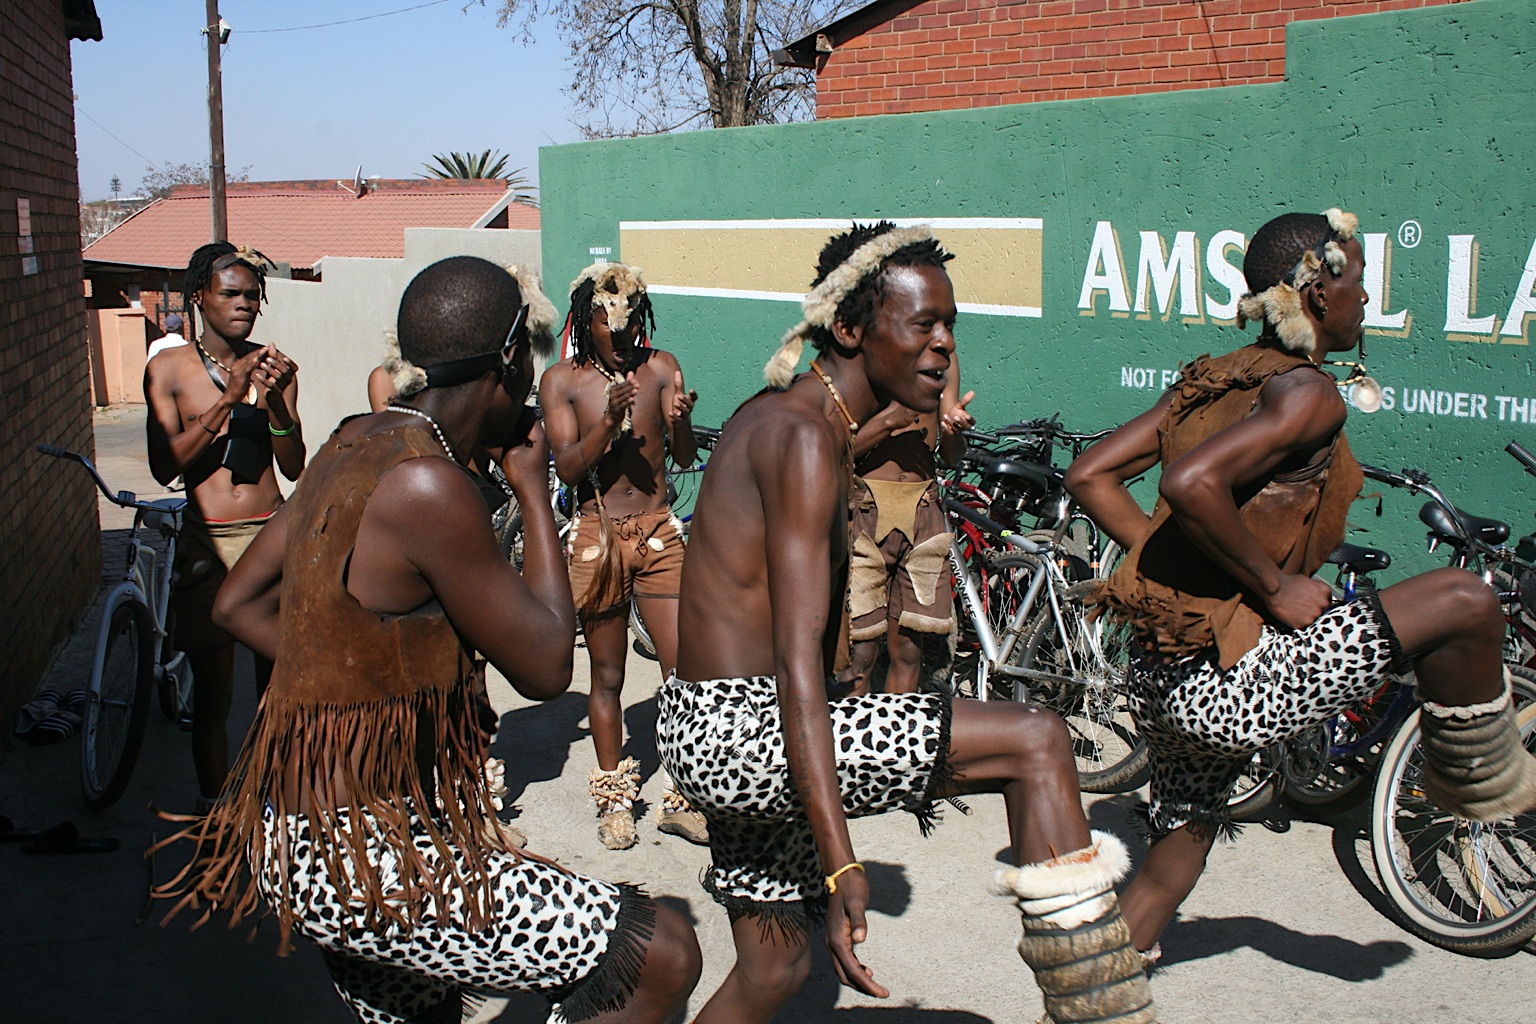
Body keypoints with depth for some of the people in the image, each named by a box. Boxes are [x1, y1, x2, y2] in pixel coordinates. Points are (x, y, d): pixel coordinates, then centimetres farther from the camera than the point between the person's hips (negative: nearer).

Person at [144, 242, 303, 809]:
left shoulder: (273, 367, 6)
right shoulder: (168, 369, 1)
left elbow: (293, 466, 1)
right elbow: (165, 465, -10)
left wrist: (274, 400, -16)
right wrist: (227, 399, -18)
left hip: (271, 534, 2)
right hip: (206, 543, -1)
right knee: (211, 691, 4)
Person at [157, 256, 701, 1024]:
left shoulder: (353, 444, 5)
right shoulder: (427, 485, -23)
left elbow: (238, 603, 15)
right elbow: (545, 667, -15)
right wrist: (534, 493, -5)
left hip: (301, 834, 10)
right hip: (361, 859, -10)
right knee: (663, 958, -11)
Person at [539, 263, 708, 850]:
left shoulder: (659, 368, 2)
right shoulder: (561, 380, -2)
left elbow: (685, 457, -5)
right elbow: (567, 467, -11)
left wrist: (681, 420, -27)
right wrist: (609, 420, -27)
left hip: (659, 533, 1)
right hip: (597, 536, -1)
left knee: (684, 665, -4)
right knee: (607, 675, 9)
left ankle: (681, 799, 10)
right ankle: (615, 801, 23)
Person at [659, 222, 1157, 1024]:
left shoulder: (782, 416, 16)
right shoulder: (805, 437, -15)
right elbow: (797, 661, -24)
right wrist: (840, 866, -29)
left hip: (711, 733, 10)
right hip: (736, 727, -10)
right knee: (1039, 742, -16)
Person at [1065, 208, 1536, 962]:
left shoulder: (1211, 379, 12)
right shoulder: (1307, 392, -12)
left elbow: (1090, 476, 9)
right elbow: (1191, 483, -29)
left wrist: (1169, 561, 8)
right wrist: (1277, 585, -18)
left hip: (1161, 675, 9)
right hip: (1230, 682, -9)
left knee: (1179, 848, 26)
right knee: (1465, 602, -5)